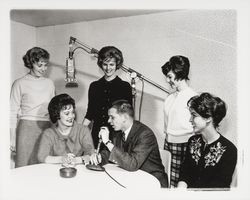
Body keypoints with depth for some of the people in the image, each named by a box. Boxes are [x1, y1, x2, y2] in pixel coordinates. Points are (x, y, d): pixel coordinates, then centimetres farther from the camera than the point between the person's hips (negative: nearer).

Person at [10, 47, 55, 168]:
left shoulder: (49, 83, 12)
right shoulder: (20, 84, 1)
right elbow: (13, 112, 2)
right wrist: (12, 138, -3)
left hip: (47, 129, 3)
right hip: (27, 128, -3)